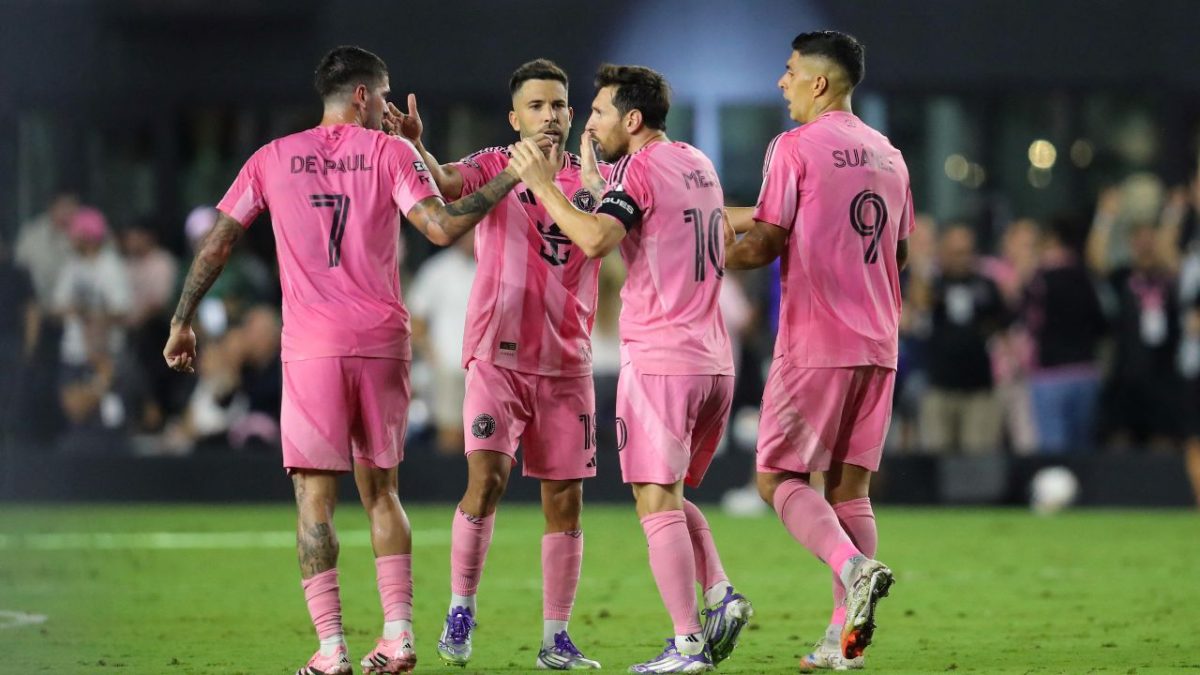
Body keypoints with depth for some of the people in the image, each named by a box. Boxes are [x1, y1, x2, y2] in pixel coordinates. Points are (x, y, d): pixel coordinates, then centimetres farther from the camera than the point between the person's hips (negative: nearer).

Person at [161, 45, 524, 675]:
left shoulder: (273, 158, 8)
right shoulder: (391, 152, 4)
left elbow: (217, 243, 8)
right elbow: (441, 227, -7)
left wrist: (182, 322, 16)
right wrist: (508, 180, 3)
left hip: (312, 348, -1)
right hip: (384, 343, 1)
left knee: (315, 494, 0)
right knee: (380, 491, 13)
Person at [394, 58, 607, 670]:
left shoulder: (596, 178, 7)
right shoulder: (494, 166, 0)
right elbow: (447, 184, -20)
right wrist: (416, 147, -40)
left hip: (567, 362, 3)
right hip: (498, 357, -3)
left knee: (565, 498, 3)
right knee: (487, 476, -17)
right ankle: (459, 610, -1)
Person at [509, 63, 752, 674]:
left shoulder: (638, 169, -9)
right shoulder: (698, 166, 16)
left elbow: (595, 240, -24)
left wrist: (542, 184, -14)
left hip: (658, 360, -8)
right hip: (713, 361, 8)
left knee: (657, 502, -5)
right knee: (670, 497, 18)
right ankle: (721, 595, 0)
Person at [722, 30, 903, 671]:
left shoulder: (794, 147, -7)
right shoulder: (888, 155, 14)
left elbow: (766, 245, -10)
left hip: (814, 345, -6)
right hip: (878, 347, 6)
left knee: (779, 475, 0)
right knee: (849, 485, 8)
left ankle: (853, 567, -24)